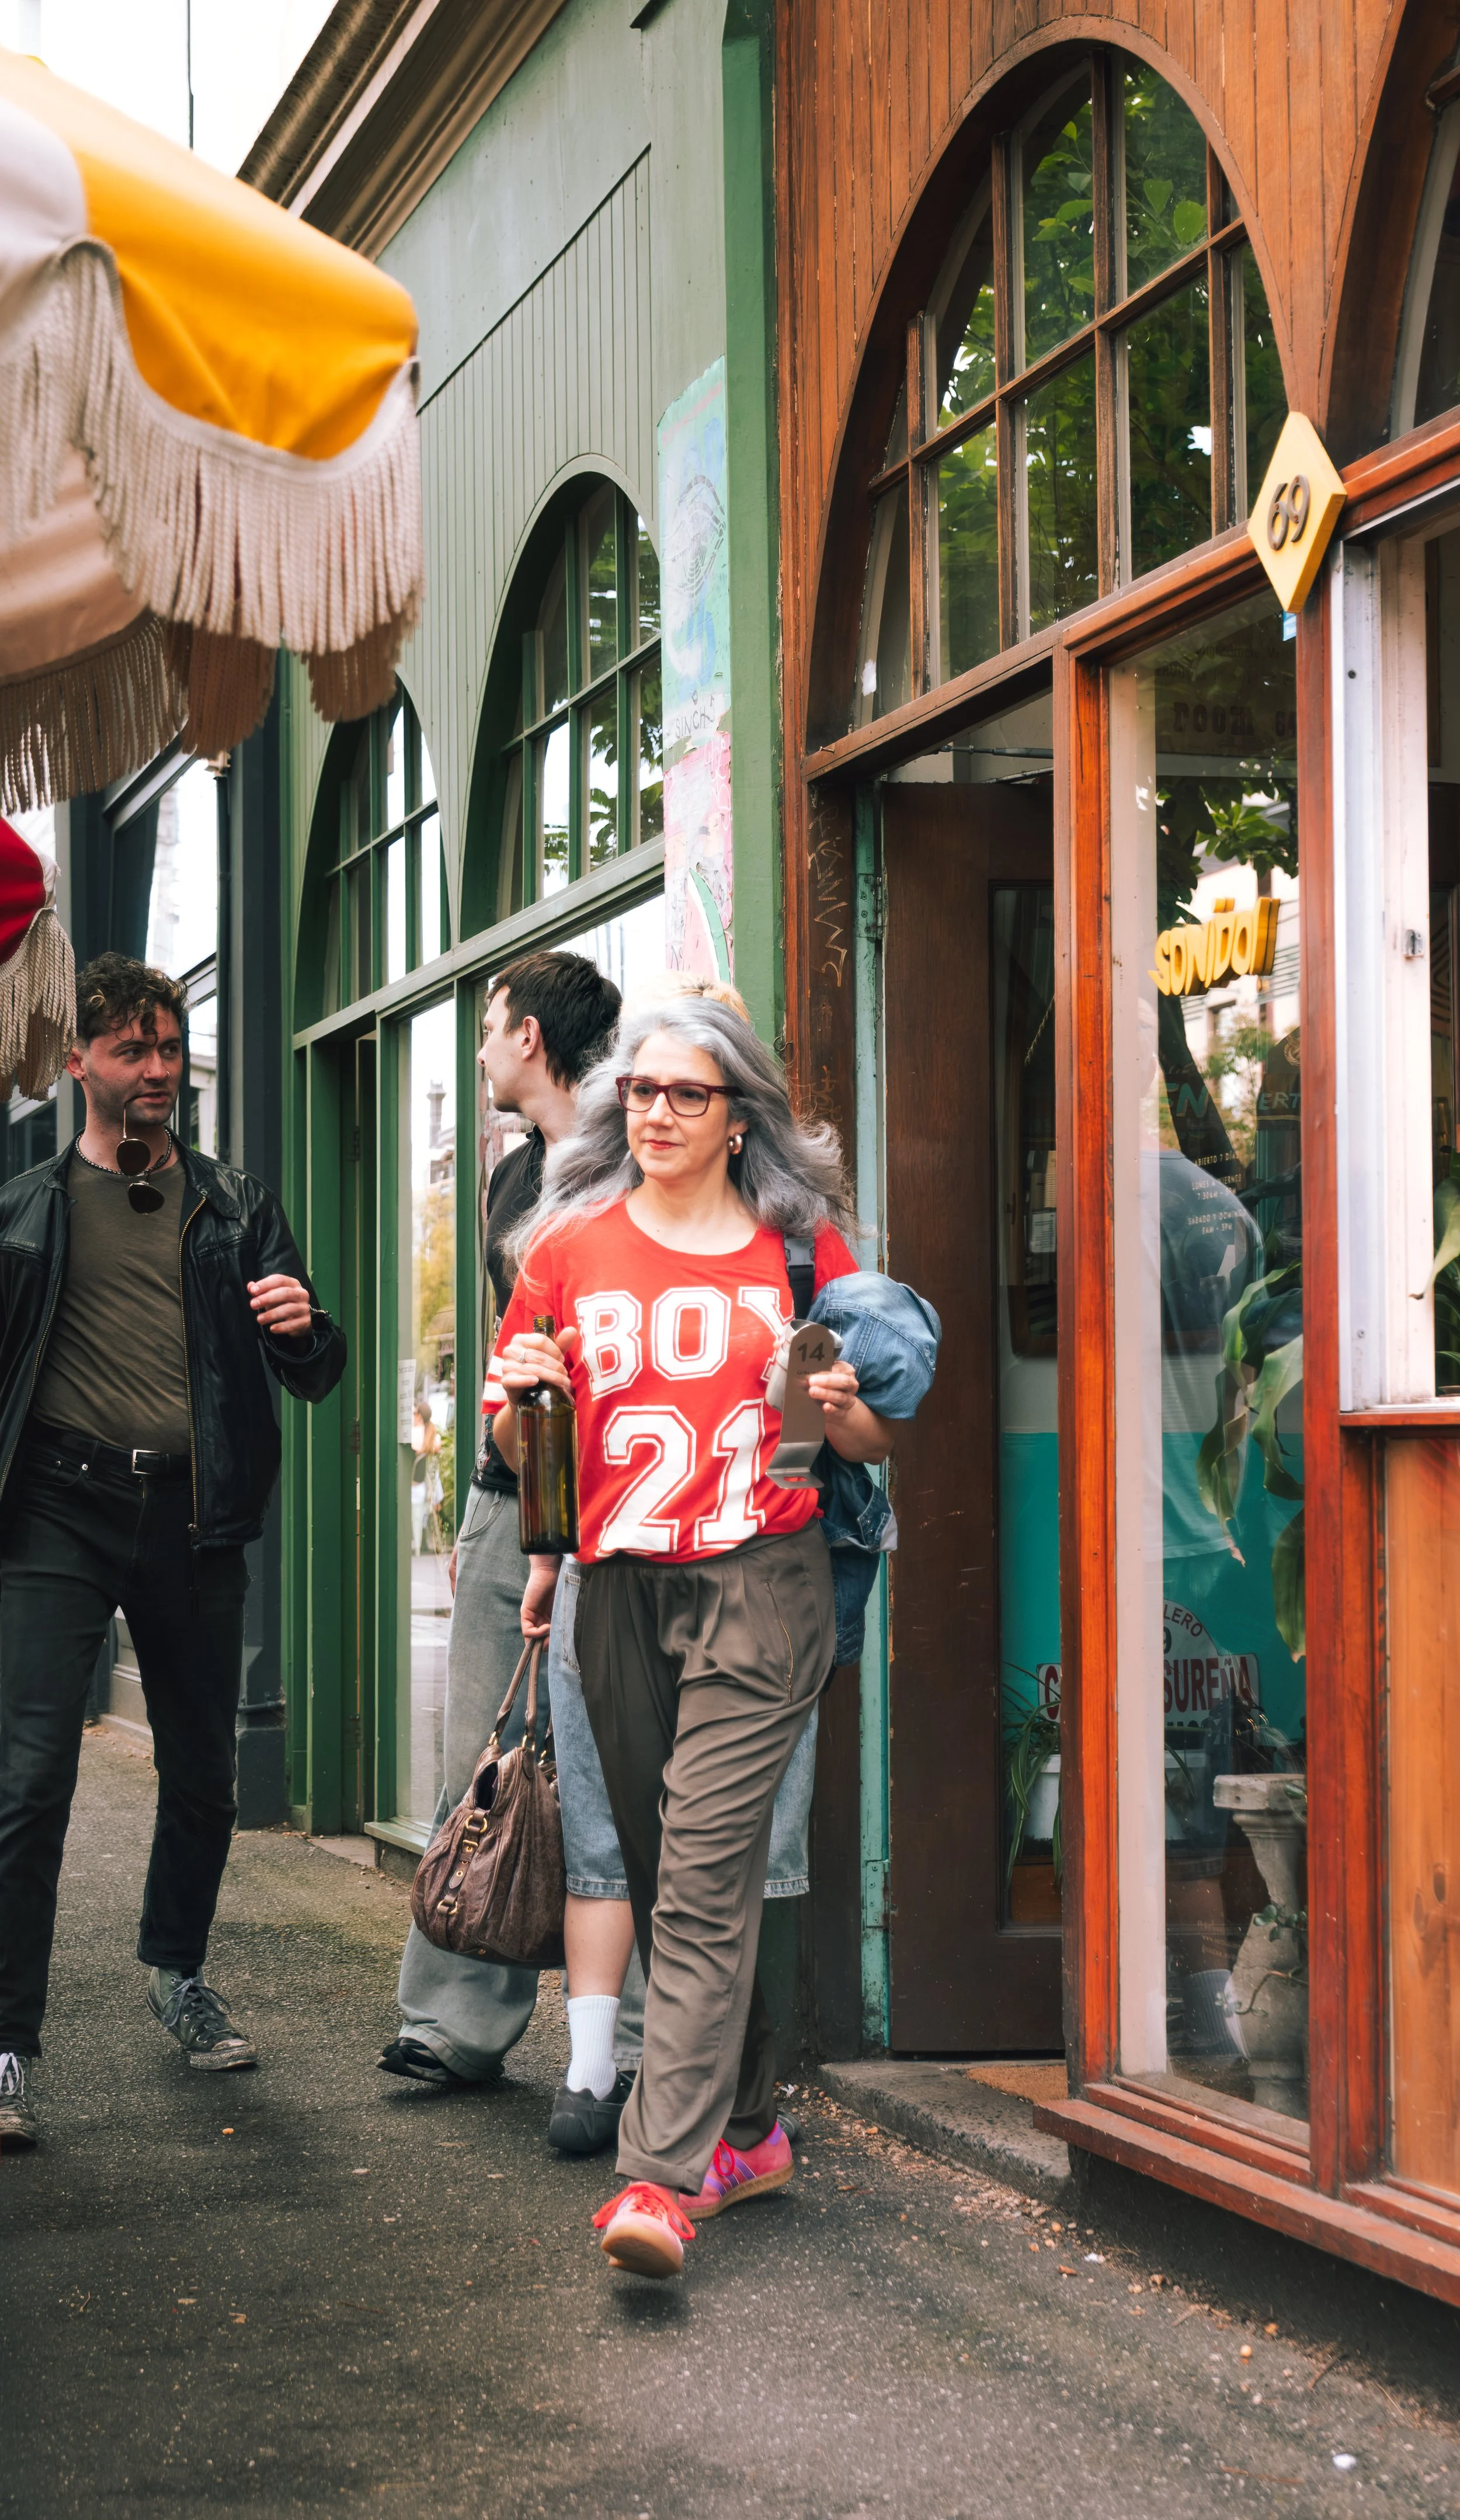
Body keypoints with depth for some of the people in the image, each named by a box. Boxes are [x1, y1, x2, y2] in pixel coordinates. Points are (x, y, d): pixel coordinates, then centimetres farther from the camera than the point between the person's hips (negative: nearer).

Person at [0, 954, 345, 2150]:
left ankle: (178, 1971, 36)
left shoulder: (237, 1207, 12)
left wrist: (303, 1327, -11)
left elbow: (315, 1377, 12)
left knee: (204, 1774, 12)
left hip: (194, 1515, 3)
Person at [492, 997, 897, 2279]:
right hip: (624, 1591, 4)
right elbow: (519, 1445, 16)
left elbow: (877, 1438, 12)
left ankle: (664, 2174, -18)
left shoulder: (800, 1246, 6)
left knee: (705, 1872, -13)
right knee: (664, 1872, 9)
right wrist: (522, 1401, -7)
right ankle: (747, 2126, 25)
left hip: (763, 1583, -3)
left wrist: (837, 1410, -11)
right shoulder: (570, 1246, 10)